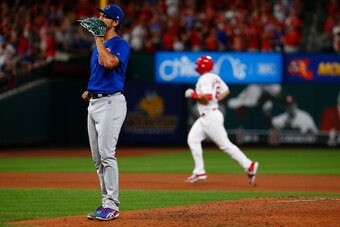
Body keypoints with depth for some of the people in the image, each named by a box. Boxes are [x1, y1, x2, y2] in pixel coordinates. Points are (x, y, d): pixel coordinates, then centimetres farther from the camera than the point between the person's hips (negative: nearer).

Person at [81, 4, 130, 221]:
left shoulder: (121, 44, -8)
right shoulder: (99, 45, 19)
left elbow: (109, 62, -28)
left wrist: (98, 39, -17)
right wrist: (89, 91, 10)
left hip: (111, 102, -9)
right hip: (94, 103, 9)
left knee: (106, 154, -14)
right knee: (98, 158, 9)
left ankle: (112, 205, -13)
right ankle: (107, 202, 15)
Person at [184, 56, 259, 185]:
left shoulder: (205, 79, -15)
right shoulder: (215, 78, 14)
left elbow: (206, 97, -27)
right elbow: (226, 91, 21)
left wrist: (193, 95, -14)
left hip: (211, 117, -10)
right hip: (205, 117, 10)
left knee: (224, 144, -9)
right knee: (193, 139, 6)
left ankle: (249, 166, -8)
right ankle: (199, 172, 5)